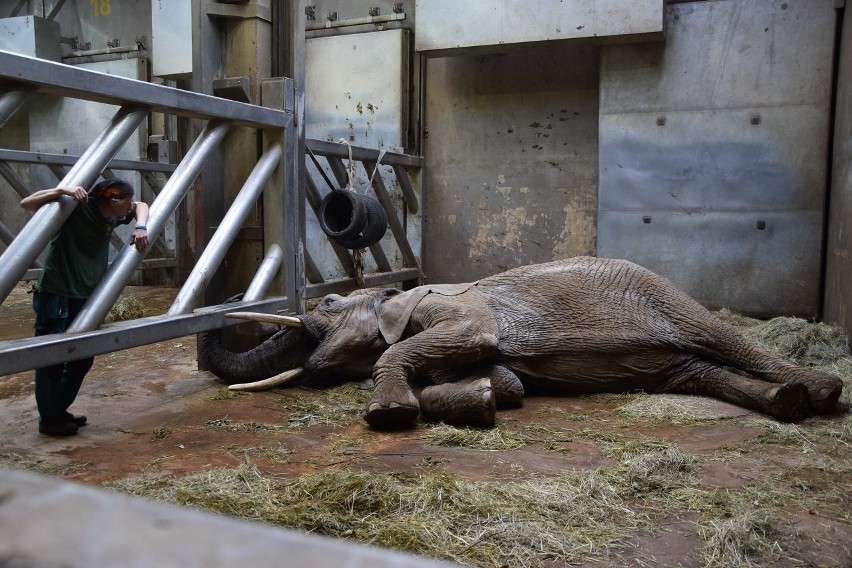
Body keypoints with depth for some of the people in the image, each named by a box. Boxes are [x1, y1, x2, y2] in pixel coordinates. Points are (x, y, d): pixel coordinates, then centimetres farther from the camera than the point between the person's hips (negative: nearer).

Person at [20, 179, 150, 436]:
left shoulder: (113, 215, 1)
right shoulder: (76, 207, -17)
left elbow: (142, 206, 17)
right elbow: (26, 204, -21)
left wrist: (140, 227, -2)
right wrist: (61, 191, -33)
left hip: (85, 297, 8)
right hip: (55, 296, -8)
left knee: (83, 357, 14)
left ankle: (60, 411, 29)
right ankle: (49, 419, 12)